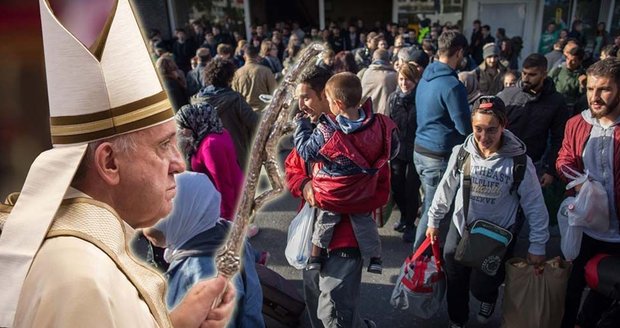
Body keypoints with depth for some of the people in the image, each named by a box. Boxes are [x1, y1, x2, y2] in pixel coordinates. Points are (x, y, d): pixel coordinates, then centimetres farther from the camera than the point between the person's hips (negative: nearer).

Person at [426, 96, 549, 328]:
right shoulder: (461, 153, -12)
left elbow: (535, 205, -10)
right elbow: (446, 189, 1)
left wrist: (537, 246, -6)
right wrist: (433, 221, 9)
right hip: (460, 228, 2)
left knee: (480, 287, 1)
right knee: (456, 283, 12)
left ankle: (489, 297, 40)